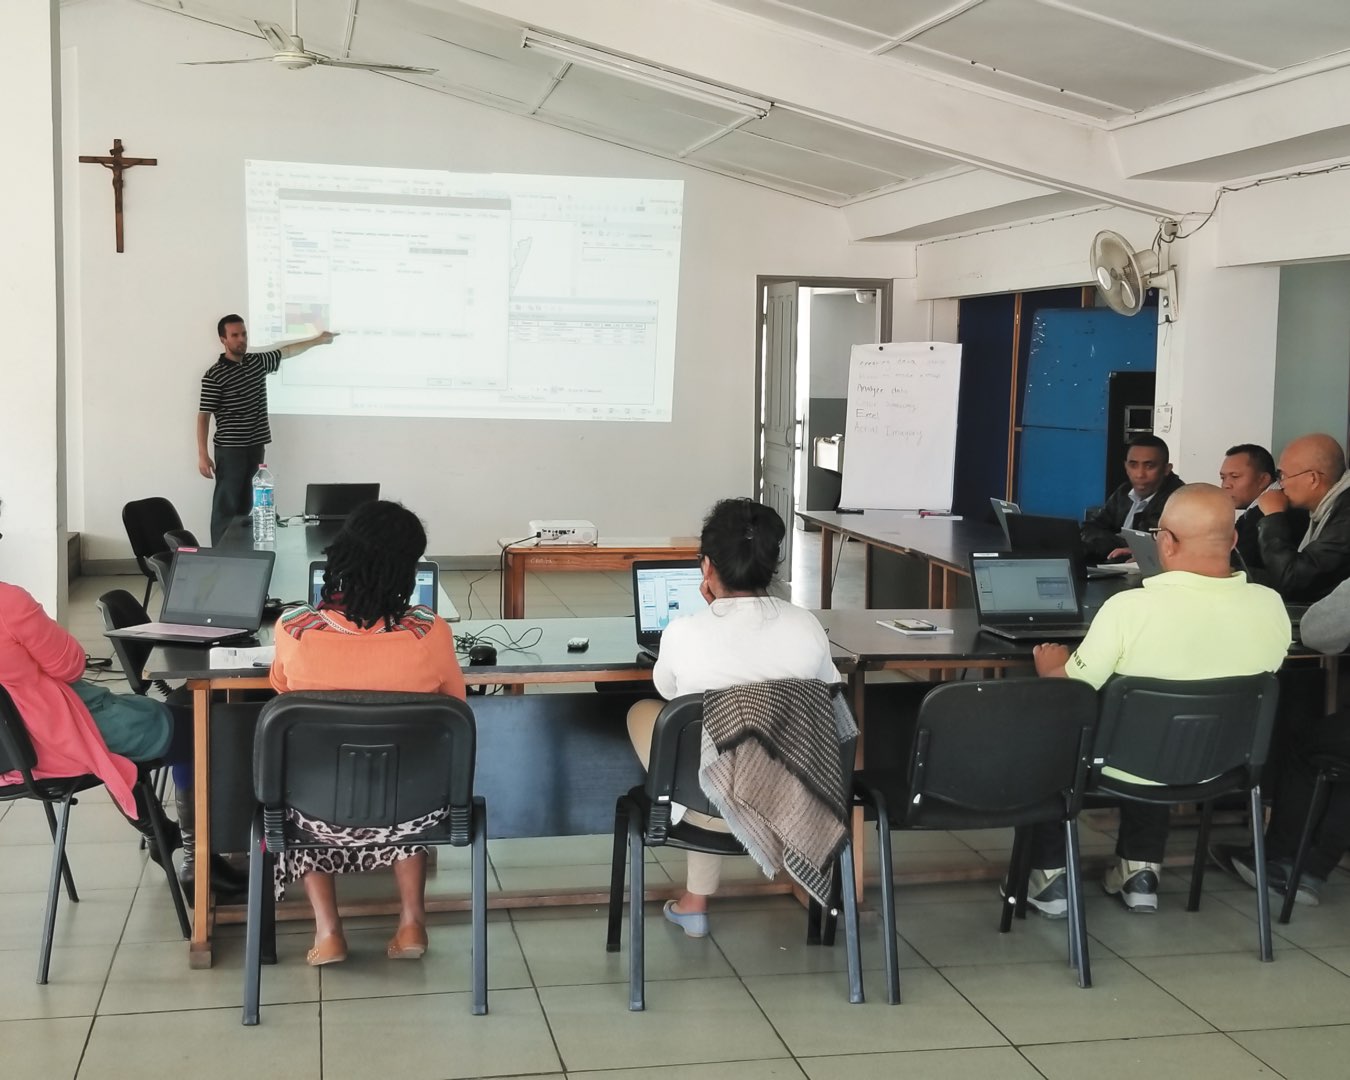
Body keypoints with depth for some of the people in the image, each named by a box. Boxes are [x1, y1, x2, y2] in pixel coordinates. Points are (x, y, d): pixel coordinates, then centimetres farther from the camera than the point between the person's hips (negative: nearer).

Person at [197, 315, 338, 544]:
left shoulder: (258, 362, 8)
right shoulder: (214, 375, -11)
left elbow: (286, 351, 26)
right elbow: (203, 416, -11)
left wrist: (317, 340, 32)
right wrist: (202, 455, -16)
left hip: (255, 448, 6)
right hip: (230, 450, -6)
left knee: (245, 506, 11)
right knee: (226, 507, -5)